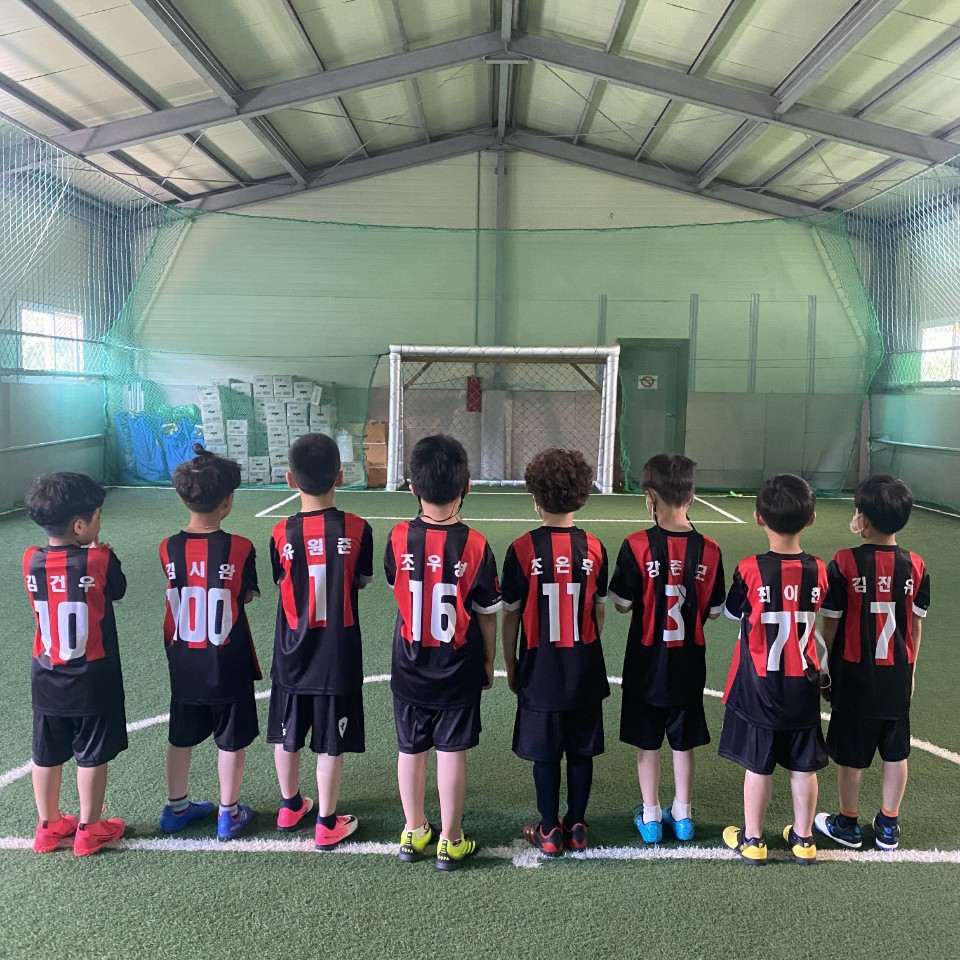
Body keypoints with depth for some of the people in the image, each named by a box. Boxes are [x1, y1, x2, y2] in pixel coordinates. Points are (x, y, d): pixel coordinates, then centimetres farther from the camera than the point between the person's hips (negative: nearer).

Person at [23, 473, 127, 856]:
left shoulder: (31, 561, -6)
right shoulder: (100, 560, -18)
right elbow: (117, 592, 0)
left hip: (47, 679, 4)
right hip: (93, 679, -4)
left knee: (47, 756, 16)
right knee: (92, 756, 10)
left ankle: (48, 827, 31)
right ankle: (89, 831, 22)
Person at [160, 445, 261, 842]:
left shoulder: (168, 548, -9)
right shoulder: (239, 548, -18)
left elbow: (177, 593, 2)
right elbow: (247, 596, -5)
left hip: (183, 664, 4)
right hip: (228, 665, -4)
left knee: (180, 738, 19)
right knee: (231, 741, 12)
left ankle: (176, 807, 35)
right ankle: (229, 814, 23)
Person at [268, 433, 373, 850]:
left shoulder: (282, 533, -10)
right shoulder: (357, 529, -13)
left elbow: (282, 583, 2)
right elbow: (362, 580, 0)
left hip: (292, 652, 2)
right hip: (338, 654, -2)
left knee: (287, 734, 21)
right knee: (331, 743, 9)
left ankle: (290, 806, 39)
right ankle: (327, 824, 20)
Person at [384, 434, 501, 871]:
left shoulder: (399, 538, -12)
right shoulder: (475, 544, -16)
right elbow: (486, 614, -8)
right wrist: (488, 661, 7)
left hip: (410, 668, 2)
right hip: (458, 671, -2)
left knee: (411, 750, 16)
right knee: (451, 753, 9)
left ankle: (413, 832, 31)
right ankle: (450, 841, 22)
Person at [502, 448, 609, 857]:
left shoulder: (523, 549, -13)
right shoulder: (594, 548, -5)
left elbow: (510, 614, -7)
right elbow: (599, 610, 5)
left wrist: (510, 663, 7)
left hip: (541, 668, -2)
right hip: (585, 667, 2)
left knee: (545, 753, 10)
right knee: (581, 751, 14)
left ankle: (549, 831, 21)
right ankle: (576, 827, 26)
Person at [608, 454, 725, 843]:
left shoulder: (637, 546, -17)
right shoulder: (709, 550, -9)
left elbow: (622, 604, -11)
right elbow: (714, 610, -2)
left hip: (647, 660, -2)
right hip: (689, 663, 2)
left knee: (647, 742, 13)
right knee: (684, 742, 17)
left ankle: (650, 817, 23)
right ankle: (682, 815, 30)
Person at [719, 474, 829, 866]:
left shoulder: (750, 570, -17)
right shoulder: (818, 571, -9)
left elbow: (733, 613, -1)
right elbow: (814, 615, 6)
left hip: (759, 686, -2)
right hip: (803, 686, 3)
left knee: (758, 766, 9)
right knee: (803, 766, 15)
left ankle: (752, 840, 23)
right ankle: (803, 838, 29)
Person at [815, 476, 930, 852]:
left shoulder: (844, 564, -15)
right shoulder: (916, 567, -5)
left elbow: (830, 624, -10)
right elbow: (916, 626, 3)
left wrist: (827, 671, 3)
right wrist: (910, 671, 16)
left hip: (855, 673, -3)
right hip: (897, 675, 3)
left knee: (851, 754, 10)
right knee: (895, 753, 15)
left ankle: (847, 824, 25)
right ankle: (888, 827, 27)